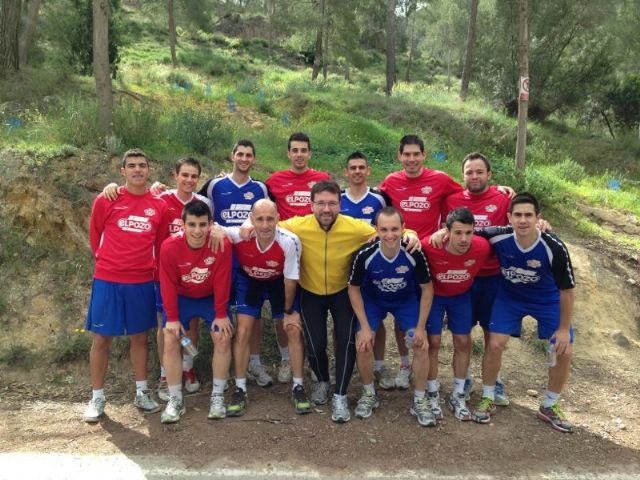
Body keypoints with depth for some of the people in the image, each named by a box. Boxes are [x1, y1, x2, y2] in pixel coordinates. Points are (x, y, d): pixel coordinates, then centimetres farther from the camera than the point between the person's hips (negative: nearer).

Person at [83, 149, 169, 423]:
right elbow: (94, 235, 8)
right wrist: (107, 261, 10)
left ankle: (142, 393, 26)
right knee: (101, 338, 5)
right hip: (107, 280, -1)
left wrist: (152, 267, 7)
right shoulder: (106, 200, -3)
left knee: (140, 336, 12)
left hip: (142, 282, 2)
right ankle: (97, 397, 19)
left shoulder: (159, 206, 1)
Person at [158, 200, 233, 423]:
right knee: (170, 341, -9)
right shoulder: (169, 247, -26)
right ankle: (175, 400, 3)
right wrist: (172, 318, -14)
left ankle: (218, 396, 5)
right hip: (181, 298, 0)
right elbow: (168, 285, -17)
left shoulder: (222, 245, -27)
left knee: (223, 339, -10)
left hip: (211, 297, 0)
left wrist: (221, 314, -14)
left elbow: (221, 282, -19)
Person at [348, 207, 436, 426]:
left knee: (422, 346, -10)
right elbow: (354, 289, -14)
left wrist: (420, 327, -13)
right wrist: (365, 326, -15)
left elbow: (427, 289, -14)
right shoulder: (364, 255, -31)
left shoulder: (414, 254, -30)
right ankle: (369, 394, 14)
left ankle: (419, 401, 12)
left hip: (407, 300, 1)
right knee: (363, 346, -13)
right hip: (372, 300, 0)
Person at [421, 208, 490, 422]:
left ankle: (458, 395, 23)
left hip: (462, 296, 3)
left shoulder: (482, 247, -31)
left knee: (463, 342, 6)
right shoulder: (429, 246, -37)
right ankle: (433, 394, 19)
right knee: (433, 342, 0)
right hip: (433, 295, -2)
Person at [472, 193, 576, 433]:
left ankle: (550, 406, 20)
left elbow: (566, 289, -19)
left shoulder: (554, 248, -32)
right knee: (495, 344, -12)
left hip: (548, 300, 0)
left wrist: (564, 328, -12)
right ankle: (488, 399, 12)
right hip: (509, 296, 0)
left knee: (565, 351, -4)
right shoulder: (499, 238, -30)